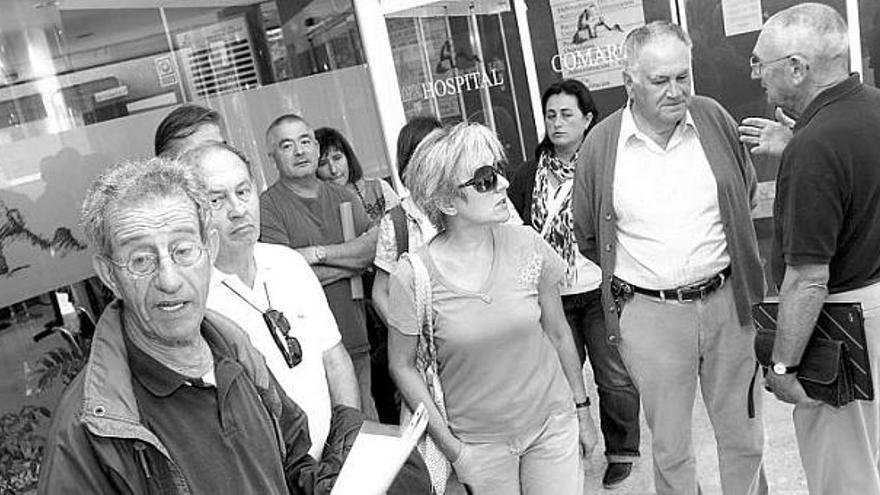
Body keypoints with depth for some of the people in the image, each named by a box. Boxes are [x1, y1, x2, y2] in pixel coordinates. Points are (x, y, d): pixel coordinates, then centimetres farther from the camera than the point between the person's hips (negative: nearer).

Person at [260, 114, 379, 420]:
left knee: (368, 422, 14)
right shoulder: (266, 207, -6)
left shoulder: (344, 198, 12)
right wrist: (352, 259, -8)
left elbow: (377, 246, -4)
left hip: (356, 341, 5)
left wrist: (318, 253, -15)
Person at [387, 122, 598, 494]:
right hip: (479, 443, -2)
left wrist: (582, 409, 9)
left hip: (553, 424, 2)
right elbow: (402, 366, -6)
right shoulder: (413, 277, -18)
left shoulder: (526, 245, -10)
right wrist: (450, 447, -7)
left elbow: (558, 333, 2)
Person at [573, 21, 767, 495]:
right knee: (669, 446, 12)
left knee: (743, 435, 16)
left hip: (725, 300, 2)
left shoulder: (713, 118, -1)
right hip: (649, 314, -2)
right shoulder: (600, 144, -6)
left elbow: (747, 193, 15)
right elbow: (588, 238, 6)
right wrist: (635, 273, 6)